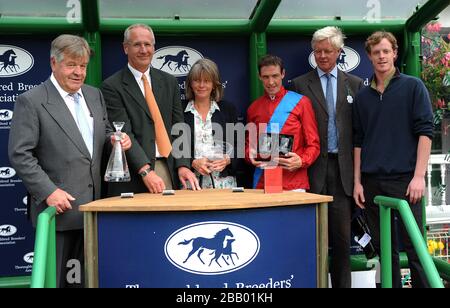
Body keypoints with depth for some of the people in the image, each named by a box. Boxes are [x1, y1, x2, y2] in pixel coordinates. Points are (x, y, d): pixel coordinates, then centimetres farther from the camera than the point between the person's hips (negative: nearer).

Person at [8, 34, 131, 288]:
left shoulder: (95, 95, 12)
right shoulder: (31, 101, -7)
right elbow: (20, 155, -11)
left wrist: (116, 139, -2)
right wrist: (49, 191, -17)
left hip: (94, 205, 6)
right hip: (59, 206, -5)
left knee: (86, 277, 13)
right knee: (54, 278, 6)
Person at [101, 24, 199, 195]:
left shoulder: (169, 82, 11)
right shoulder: (112, 86, -3)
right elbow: (123, 133, -11)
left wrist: (182, 165, -4)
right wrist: (145, 170, -21)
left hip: (168, 170, 4)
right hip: (133, 176, -4)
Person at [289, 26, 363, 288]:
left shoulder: (355, 84, 12)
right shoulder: (299, 84, 6)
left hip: (343, 168, 2)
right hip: (313, 168, -1)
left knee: (342, 234, 5)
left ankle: (342, 283, 16)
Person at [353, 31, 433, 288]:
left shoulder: (413, 87, 1)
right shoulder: (362, 96, 12)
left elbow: (425, 132, -5)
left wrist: (419, 175, -13)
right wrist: (357, 181, 7)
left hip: (404, 179, -4)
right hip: (372, 182, 4)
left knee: (414, 246, -2)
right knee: (384, 247, 11)